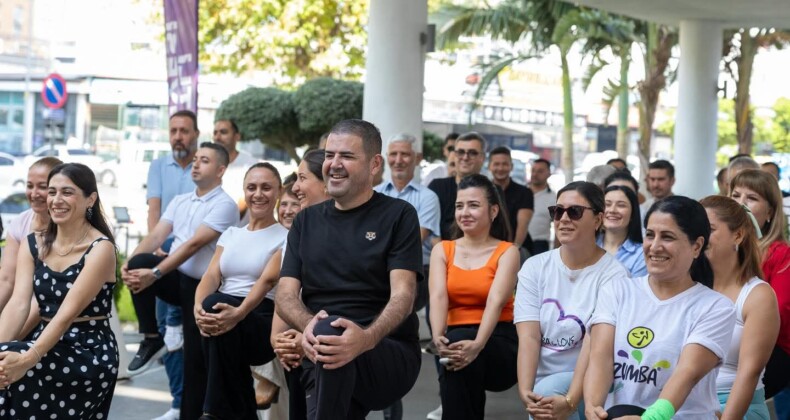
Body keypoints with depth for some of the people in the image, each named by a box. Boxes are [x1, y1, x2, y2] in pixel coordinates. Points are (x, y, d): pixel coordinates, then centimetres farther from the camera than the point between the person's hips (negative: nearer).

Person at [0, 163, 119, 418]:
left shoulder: (100, 248, -10)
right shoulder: (32, 245, 8)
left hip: (90, 352, -5)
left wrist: (27, 360, -33)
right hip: (47, 346, 5)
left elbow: (68, 312, -21)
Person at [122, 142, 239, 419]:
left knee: (195, 359, -1)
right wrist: (129, 264, -17)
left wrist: (155, 274, -28)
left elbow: (194, 244, -20)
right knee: (140, 262, -24)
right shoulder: (179, 201, 12)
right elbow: (156, 236, 2)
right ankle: (150, 339, -12)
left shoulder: (225, 205, -11)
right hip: (175, 279, 5)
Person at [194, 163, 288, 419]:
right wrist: (198, 308, -19)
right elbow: (211, 276, 5)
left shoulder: (285, 237, 3)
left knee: (215, 304, -34)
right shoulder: (230, 234, 20)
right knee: (211, 309, -31)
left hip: (263, 322, -5)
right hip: (226, 313, 5)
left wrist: (239, 312, -34)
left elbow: (267, 280, -14)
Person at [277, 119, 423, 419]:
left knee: (330, 330, -34)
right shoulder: (306, 221, 17)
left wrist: (366, 338, -30)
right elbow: (286, 295, 7)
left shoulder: (398, 215, 4)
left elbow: (403, 295, -8)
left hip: (391, 355, -3)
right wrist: (308, 325, -18)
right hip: (321, 363, 3)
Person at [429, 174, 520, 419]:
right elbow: (438, 297, -8)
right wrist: (438, 338, -30)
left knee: (462, 346, -35)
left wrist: (477, 345, -36)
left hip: (499, 343, -2)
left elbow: (496, 301, -17)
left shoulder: (506, 252, 0)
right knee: (454, 348, -34)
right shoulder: (442, 250, 9)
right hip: (457, 339, 2)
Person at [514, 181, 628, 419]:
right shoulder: (535, 268, 3)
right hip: (544, 379, 3)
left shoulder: (613, 276, -8)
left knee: (548, 390, -29)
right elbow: (529, 337, -8)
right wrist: (525, 391, -24)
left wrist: (570, 400, -31)